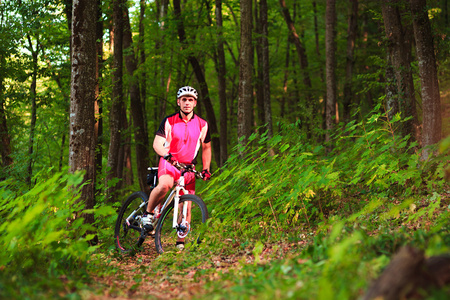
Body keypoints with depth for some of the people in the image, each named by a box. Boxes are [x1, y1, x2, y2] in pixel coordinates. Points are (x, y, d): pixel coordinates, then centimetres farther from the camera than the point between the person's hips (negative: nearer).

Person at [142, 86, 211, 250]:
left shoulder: (202, 125, 4)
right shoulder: (169, 121, -4)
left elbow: (206, 147, 16)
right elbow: (157, 144, -12)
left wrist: (206, 169, 5)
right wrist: (167, 155, -33)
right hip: (169, 163, -3)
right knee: (164, 185, -36)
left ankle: (181, 242, 10)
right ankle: (148, 213, -14)